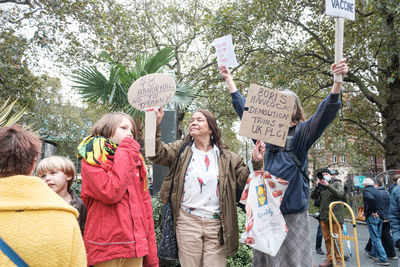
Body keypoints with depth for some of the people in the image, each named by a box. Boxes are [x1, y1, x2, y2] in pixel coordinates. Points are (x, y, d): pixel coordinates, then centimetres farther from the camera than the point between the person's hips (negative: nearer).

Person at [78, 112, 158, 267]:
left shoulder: (135, 160, 12)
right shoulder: (92, 160, -3)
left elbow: (145, 205, 9)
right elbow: (110, 193, -21)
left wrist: (151, 254, 7)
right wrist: (125, 152, -11)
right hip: (106, 247, -4)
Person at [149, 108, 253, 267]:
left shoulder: (226, 157, 8)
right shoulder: (181, 149, 7)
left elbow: (246, 180, 7)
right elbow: (156, 153, -8)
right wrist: (155, 124, -19)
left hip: (215, 223, 1)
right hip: (187, 221, 0)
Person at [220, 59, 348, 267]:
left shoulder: (302, 132, 2)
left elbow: (325, 113, -12)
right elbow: (243, 109, 17)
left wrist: (338, 81, -27)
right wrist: (229, 79, 22)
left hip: (293, 209, -3)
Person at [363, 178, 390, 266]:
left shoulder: (366, 190, -11)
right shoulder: (376, 190, 14)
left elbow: (371, 199, -30)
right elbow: (381, 202, 15)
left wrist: (374, 211, -21)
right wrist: (379, 211, 13)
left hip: (372, 217, -8)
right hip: (380, 216, 8)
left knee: (375, 239, -3)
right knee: (376, 237, 19)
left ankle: (383, 259, -3)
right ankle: (374, 254, 31)